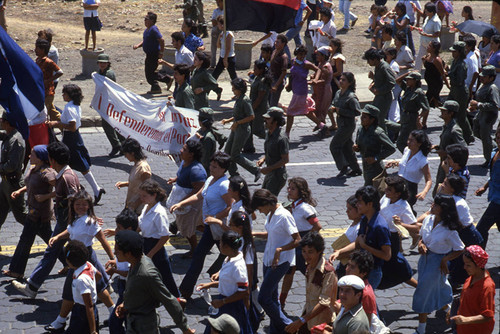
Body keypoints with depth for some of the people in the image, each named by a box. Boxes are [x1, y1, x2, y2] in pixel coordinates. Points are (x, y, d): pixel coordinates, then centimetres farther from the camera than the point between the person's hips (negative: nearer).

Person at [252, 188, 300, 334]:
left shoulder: (284, 216, -20)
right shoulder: (270, 214, 7)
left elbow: (297, 240, -18)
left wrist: (279, 250, -27)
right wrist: (253, 234, 10)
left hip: (281, 261, -9)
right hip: (268, 260, 9)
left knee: (263, 298, -9)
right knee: (272, 297, 13)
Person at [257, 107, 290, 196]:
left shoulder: (281, 139, -23)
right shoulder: (269, 134, 6)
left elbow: (285, 159, -22)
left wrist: (268, 169, -21)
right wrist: (263, 159, 2)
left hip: (278, 175, -10)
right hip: (269, 173, 10)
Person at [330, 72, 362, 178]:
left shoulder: (351, 97, -19)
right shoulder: (338, 93, 8)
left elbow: (357, 112, -21)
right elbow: (333, 104, 22)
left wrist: (340, 111, -22)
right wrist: (332, 108, -3)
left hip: (348, 124, -9)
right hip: (341, 124, 9)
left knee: (334, 145, -6)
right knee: (346, 147, 14)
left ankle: (343, 167, 2)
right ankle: (356, 169, 24)